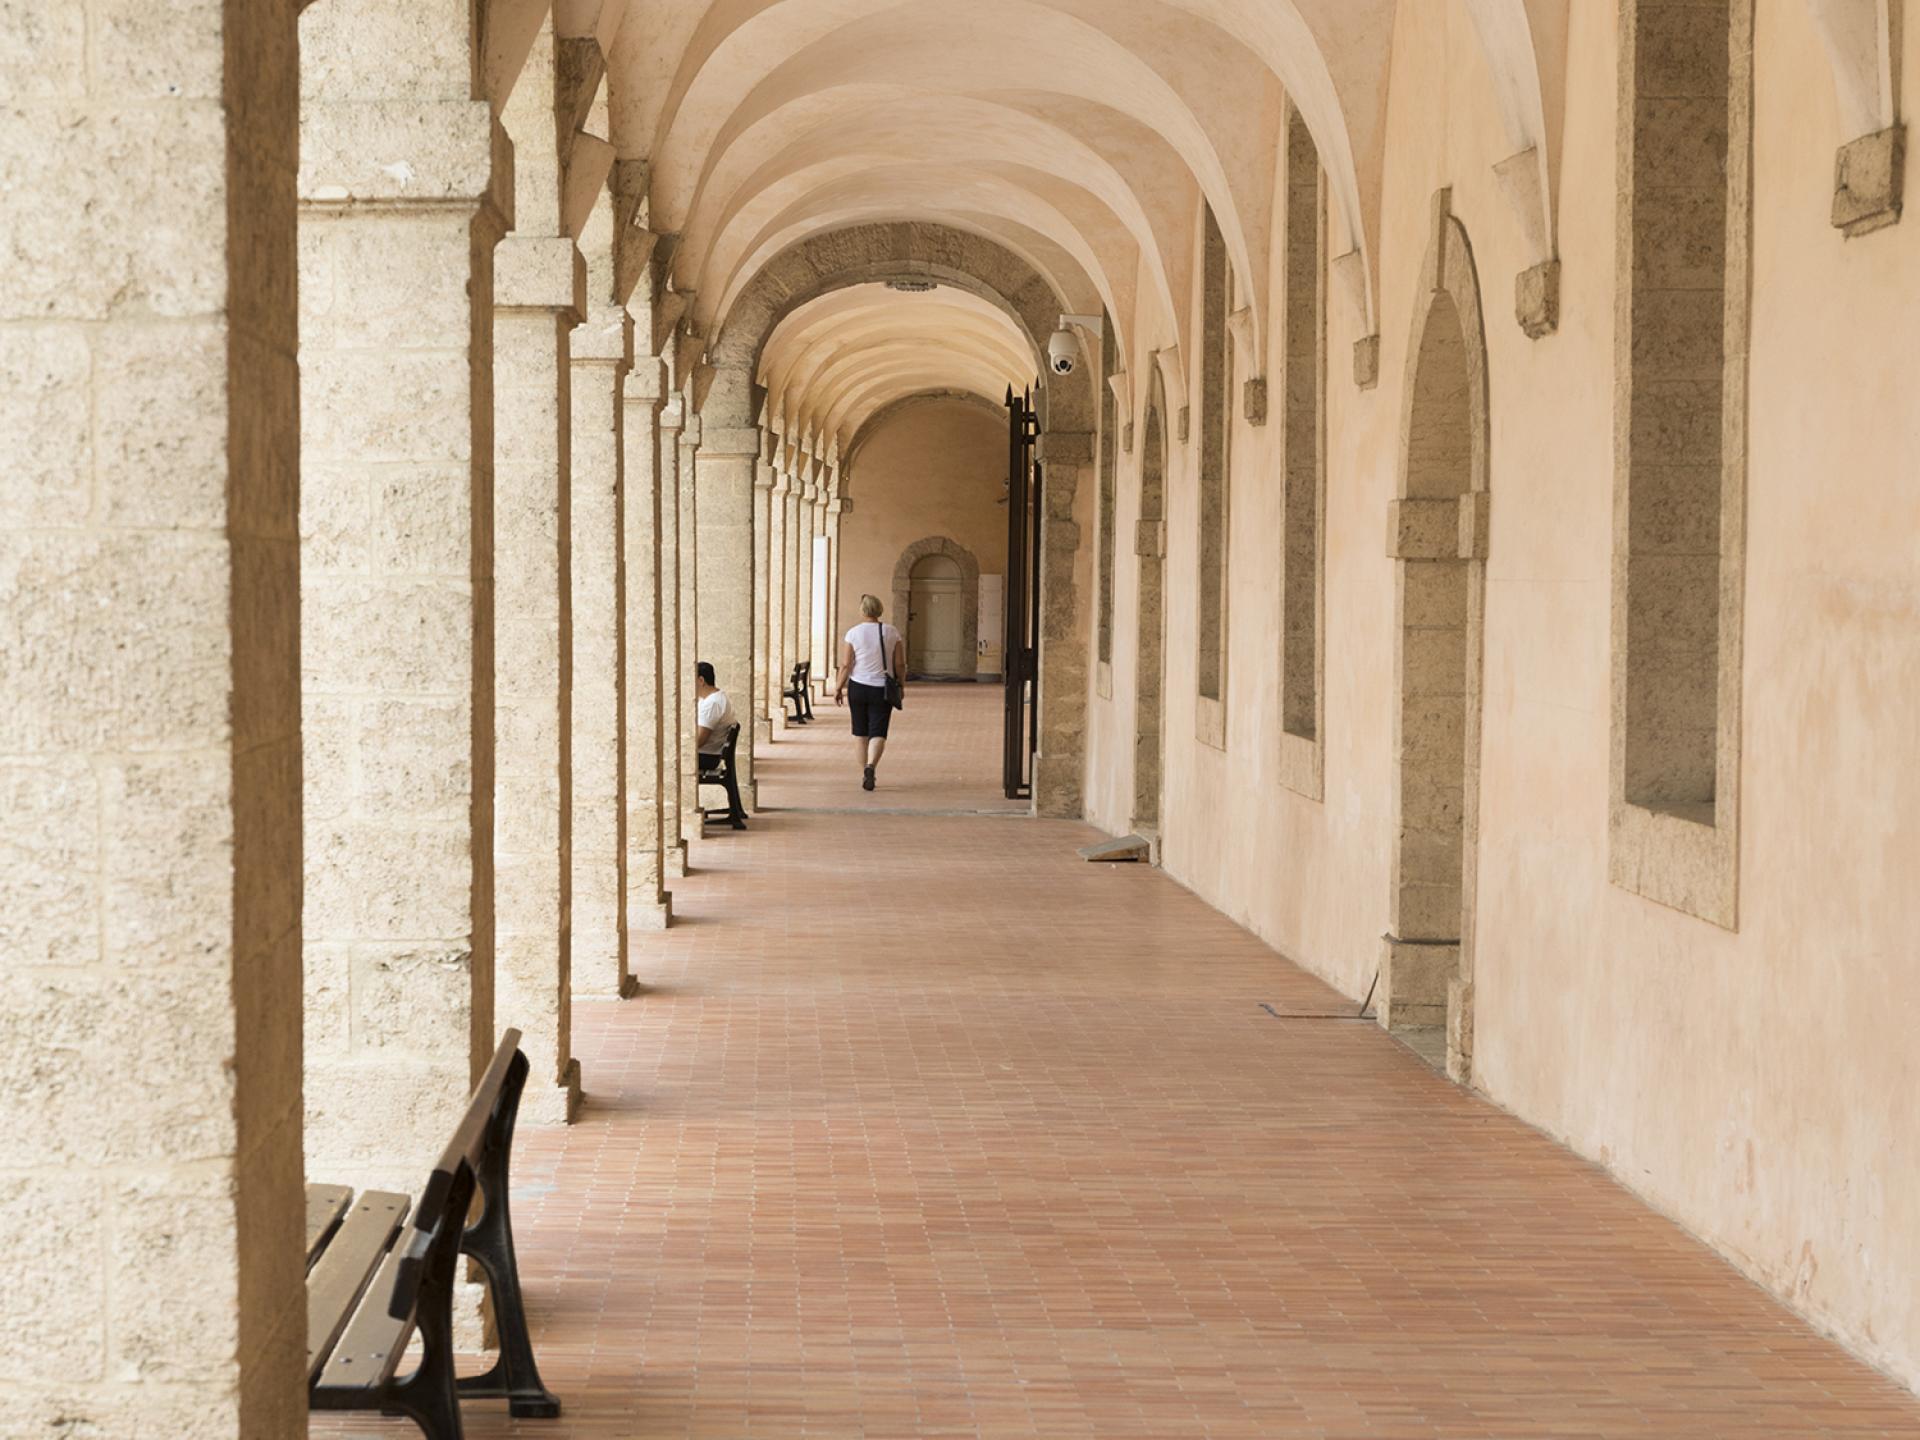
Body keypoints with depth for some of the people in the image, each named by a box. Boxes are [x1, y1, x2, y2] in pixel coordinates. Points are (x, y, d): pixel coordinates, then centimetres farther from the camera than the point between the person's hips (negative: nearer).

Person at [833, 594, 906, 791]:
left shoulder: (853, 633, -6)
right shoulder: (892, 633, -3)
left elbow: (845, 665, -8)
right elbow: (900, 664, -1)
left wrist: (839, 688, 2)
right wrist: (901, 685, 13)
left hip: (858, 687, 0)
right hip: (882, 689, 0)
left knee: (860, 731, 17)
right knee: (878, 733, 0)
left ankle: (865, 772, 22)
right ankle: (871, 766, -26)